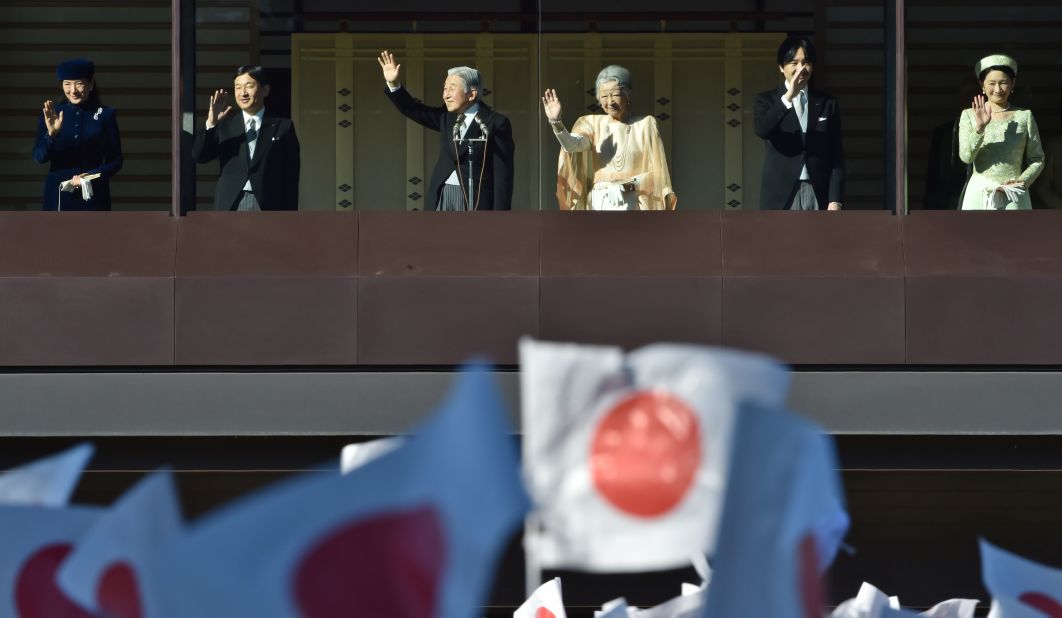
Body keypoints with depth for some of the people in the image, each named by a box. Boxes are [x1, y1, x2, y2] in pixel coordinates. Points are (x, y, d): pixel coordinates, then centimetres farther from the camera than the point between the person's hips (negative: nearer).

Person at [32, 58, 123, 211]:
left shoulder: (105, 114, 2)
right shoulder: (52, 113, 5)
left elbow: (115, 161, 4)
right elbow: (39, 157, -2)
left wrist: (91, 175, -12)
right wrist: (51, 133, -20)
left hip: (93, 196, -1)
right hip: (58, 197, 1)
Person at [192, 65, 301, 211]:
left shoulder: (282, 127, 7)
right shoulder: (225, 126, 11)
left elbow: (291, 177, 5)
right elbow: (198, 156, 1)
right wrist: (211, 124, -14)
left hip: (268, 208, -1)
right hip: (230, 206, 1)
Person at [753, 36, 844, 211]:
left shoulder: (827, 104, 11)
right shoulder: (767, 100, 6)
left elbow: (836, 155, 7)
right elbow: (762, 130, -16)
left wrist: (835, 199, -2)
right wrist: (787, 97, -27)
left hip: (818, 195, 2)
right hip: (781, 194, -2)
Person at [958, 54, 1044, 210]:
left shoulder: (1024, 116, 6)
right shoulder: (969, 115, 5)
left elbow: (1037, 159, 10)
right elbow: (966, 156, -6)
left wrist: (1023, 181, -7)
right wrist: (979, 128, -19)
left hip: (1014, 199, 0)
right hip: (979, 195, 0)